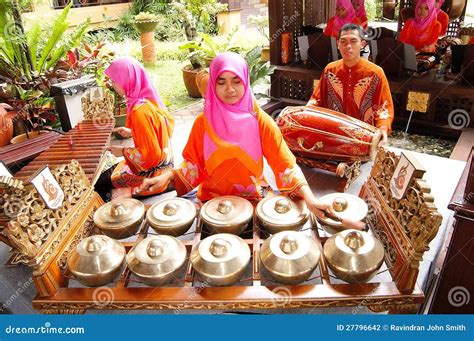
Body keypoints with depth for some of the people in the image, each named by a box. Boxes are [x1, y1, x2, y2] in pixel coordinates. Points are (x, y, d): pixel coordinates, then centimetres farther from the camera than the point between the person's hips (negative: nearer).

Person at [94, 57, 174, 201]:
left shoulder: (140, 111, -28)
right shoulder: (150, 99, -2)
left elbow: (151, 154, -26)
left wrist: (123, 152, -13)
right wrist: (132, 132, 11)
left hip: (152, 173, -9)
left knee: (100, 184, 4)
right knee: (111, 171, 24)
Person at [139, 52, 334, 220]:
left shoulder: (260, 121, -8)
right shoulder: (203, 123, -4)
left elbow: (286, 165, -12)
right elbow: (194, 164, 2)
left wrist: (309, 197, -25)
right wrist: (168, 175, -16)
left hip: (252, 199, 0)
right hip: (213, 200, 1)